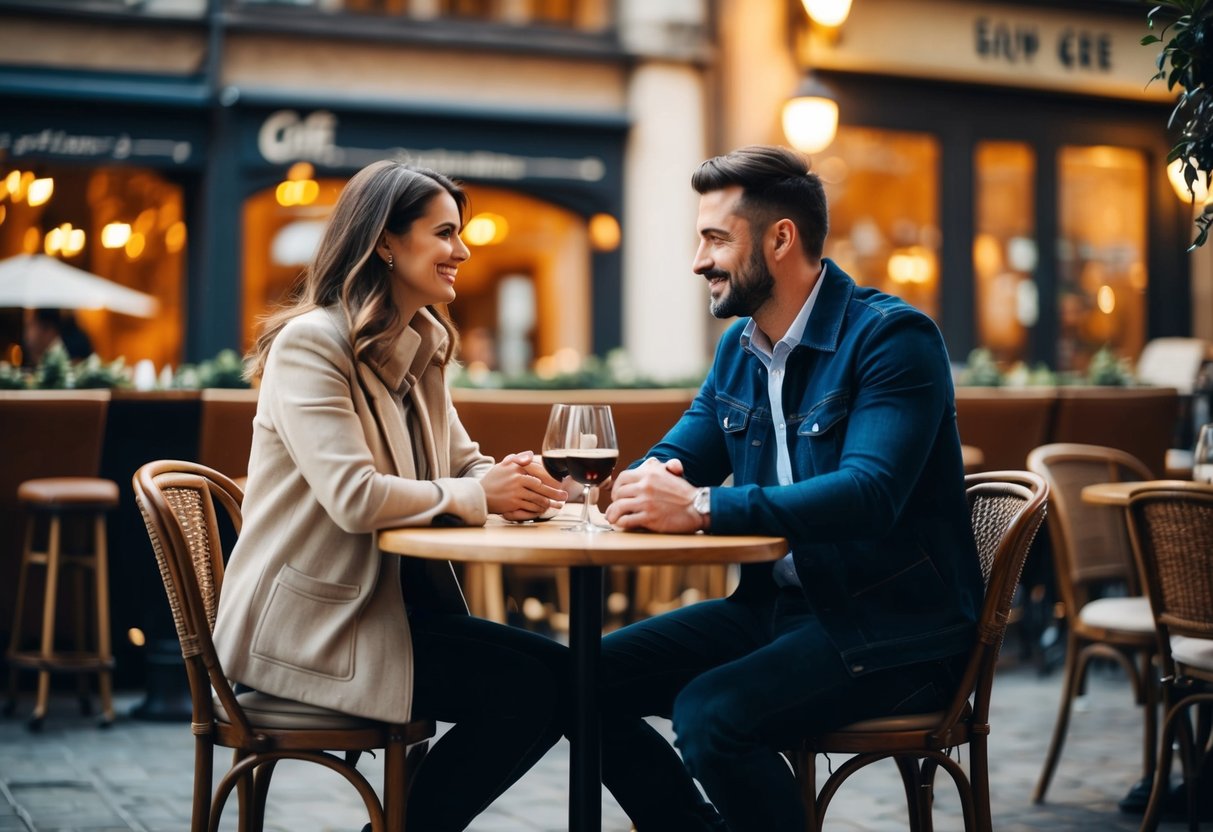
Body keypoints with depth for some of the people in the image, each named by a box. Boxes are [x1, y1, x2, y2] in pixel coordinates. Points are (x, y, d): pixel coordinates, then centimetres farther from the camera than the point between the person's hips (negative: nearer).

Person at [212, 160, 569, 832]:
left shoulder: (420, 350, 14)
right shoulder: (310, 344, -15)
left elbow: (463, 464, 11)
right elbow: (355, 497, -25)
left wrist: (510, 480, -12)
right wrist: (476, 496, -16)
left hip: (395, 595, 9)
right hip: (308, 621, -9)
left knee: (561, 674, -6)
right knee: (528, 686, -17)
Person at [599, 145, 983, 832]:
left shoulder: (892, 336, -15)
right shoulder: (739, 346, 10)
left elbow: (868, 493, -28)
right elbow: (678, 457, 15)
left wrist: (702, 507, -34)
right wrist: (651, 480, -12)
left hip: (892, 622, -8)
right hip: (776, 606, 8)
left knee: (710, 712, -29)